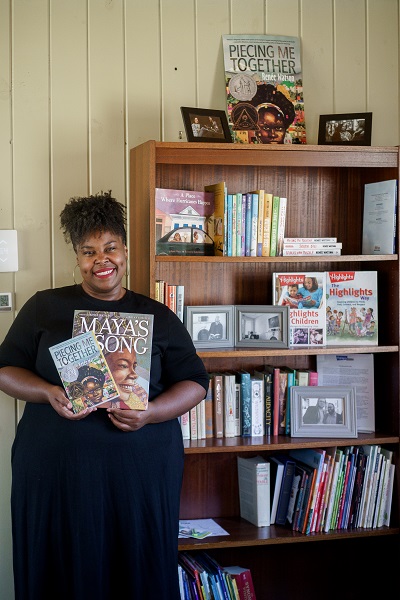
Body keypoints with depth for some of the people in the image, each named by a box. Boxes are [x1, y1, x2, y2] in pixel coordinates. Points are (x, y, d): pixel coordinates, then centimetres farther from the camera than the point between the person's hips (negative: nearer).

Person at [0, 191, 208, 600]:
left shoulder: (158, 317, 8)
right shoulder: (44, 307, 8)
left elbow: (195, 382, 7)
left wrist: (151, 413, -12)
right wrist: (49, 393, -12)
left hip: (140, 471, 0)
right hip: (54, 471, 0)